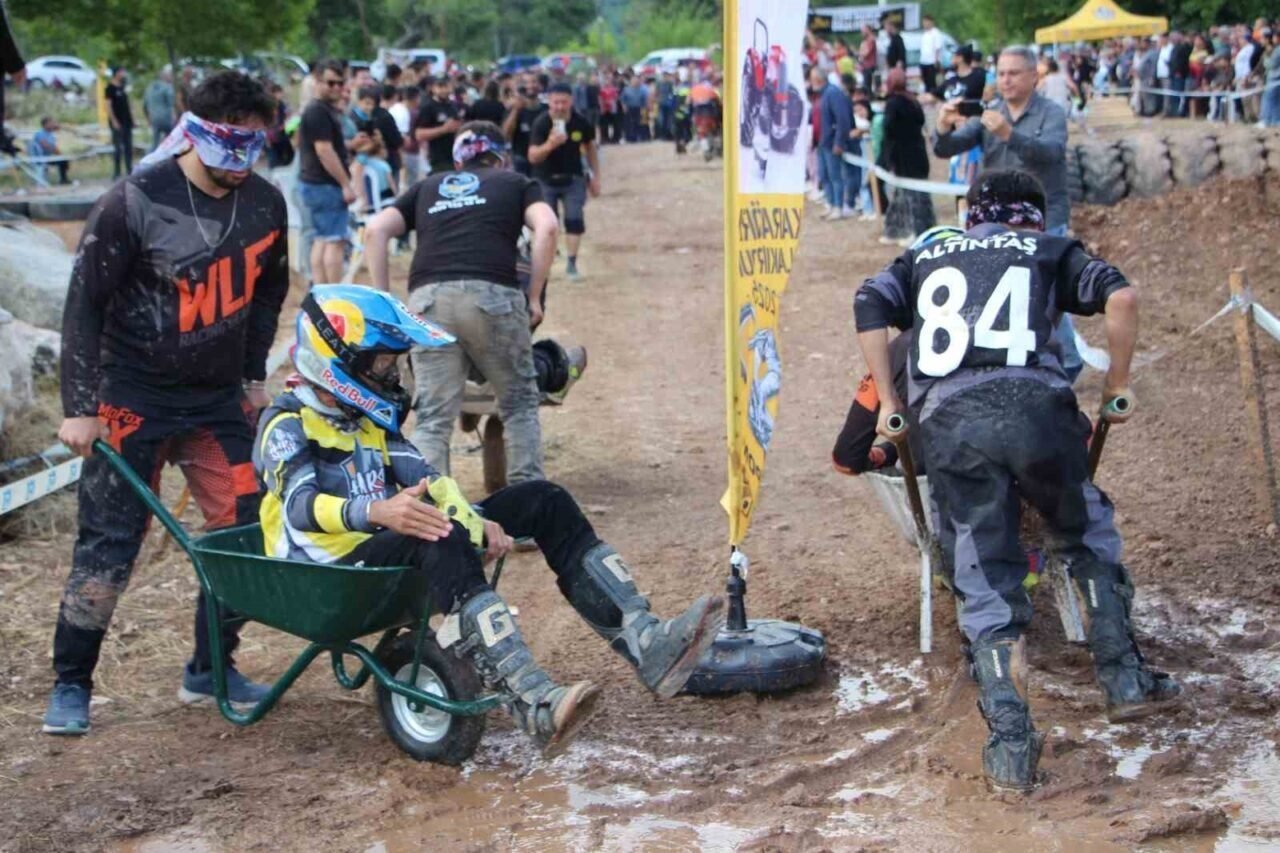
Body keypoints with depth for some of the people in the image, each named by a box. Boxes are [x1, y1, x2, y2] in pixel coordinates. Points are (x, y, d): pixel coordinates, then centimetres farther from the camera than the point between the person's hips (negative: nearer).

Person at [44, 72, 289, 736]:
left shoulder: (266, 204, -1)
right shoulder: (136, 202, -17)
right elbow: (85, 302, -12)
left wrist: (253, 375, 14)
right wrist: (78, 406, -13)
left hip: (220, 399, 5)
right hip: (135, 399, -5)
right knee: (107, 547, -3)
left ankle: (210, 669, 20)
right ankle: (70, 684, 12)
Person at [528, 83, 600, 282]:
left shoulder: (581, 123, -12)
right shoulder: (541, 123, -21)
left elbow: (589, 147, 7)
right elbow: (532, 157, -28)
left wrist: (595, 177, 8)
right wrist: (549, 145, -47)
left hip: (573, 178, 1)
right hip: (546, 180, -1)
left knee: (575, 220, -7)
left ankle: (572, 263, 3)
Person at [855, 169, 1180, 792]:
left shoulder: (924, 259, 31)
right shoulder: (1050, 250, 25)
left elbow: (870, 304, 12)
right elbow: (1120, 298, 7)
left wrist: (888, 403, 13)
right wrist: (1116, 389, 15)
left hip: (945, 423, 1)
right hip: (1033, 406, -1)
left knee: (985, 589, 5)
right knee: (1089, 537, 25)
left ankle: (1010, 743, -2)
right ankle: (1124, 680, 24)